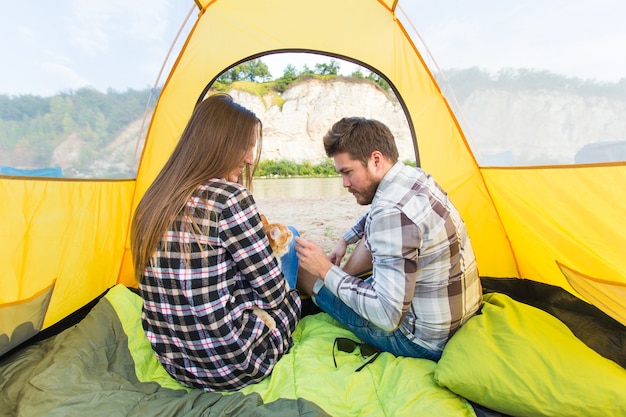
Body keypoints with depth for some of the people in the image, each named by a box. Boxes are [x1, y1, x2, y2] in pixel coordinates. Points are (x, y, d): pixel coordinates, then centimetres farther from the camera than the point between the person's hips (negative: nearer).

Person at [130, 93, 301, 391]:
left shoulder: (154, 200, -2)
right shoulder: (230, 198, -25)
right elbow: (274, 293, -14)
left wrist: (260, 241, 10)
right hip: (232, 368, -6)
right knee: (291, 296, 20)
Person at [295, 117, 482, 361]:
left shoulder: (392, 212, -32)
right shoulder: (416, 177, -2)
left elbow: (387, 316, -30)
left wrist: (326, 270, -23)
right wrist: (344, 241, 16)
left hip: (425, 341, -8)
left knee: (304, 273, -3)